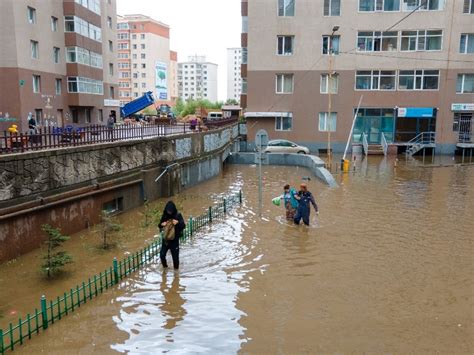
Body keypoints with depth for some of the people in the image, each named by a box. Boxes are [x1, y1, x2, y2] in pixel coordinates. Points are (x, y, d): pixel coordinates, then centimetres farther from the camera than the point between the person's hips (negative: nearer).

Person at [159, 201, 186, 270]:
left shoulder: (178, 215, -10)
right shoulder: (164, 215, -1)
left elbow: (183, 226, -15)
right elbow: (160, 225, 9)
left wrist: (178, 222, -35)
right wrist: (162, 224, -15)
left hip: (175, 239, -3)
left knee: (175, 255, 4)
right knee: (162, 255, 3)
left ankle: (176, 268, 26)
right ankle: (165, 267, 29)